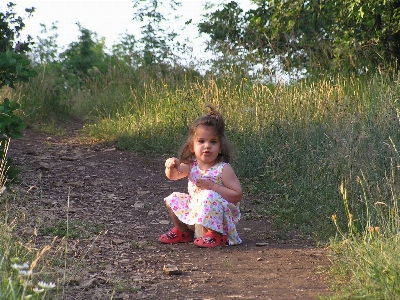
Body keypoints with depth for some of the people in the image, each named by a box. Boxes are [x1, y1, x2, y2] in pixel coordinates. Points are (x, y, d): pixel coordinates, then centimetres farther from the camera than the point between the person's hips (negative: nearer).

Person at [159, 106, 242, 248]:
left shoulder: (223, 169, -16)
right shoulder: (191, 166, 0)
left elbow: (237, 195, -19)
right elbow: (173, 175, -10)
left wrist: (211, 186, -25)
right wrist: (172, 166, -34)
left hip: (218, 216, -6)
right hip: (194, 210, 6)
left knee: (208, 197, -32)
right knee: (174, 199, 2)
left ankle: (215, 235, -16)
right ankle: (183, 232, 20)